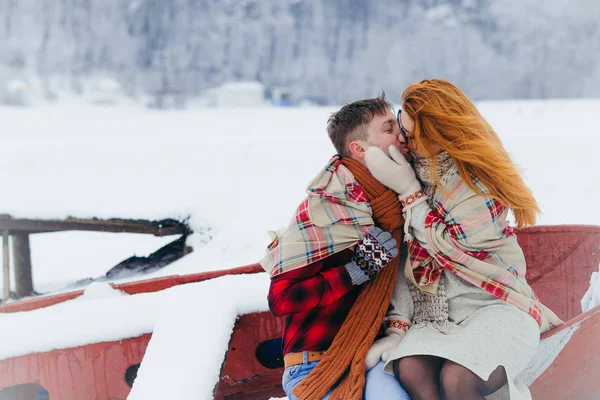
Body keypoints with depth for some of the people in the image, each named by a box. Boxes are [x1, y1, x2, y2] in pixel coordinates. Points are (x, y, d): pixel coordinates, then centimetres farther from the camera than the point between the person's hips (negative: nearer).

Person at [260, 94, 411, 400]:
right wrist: (358, 269, -20)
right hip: (317, 363, -7)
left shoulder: (396, 200, 8)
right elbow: (281, 298, -17)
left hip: (372, 356, 7)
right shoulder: (324, 207, -14)